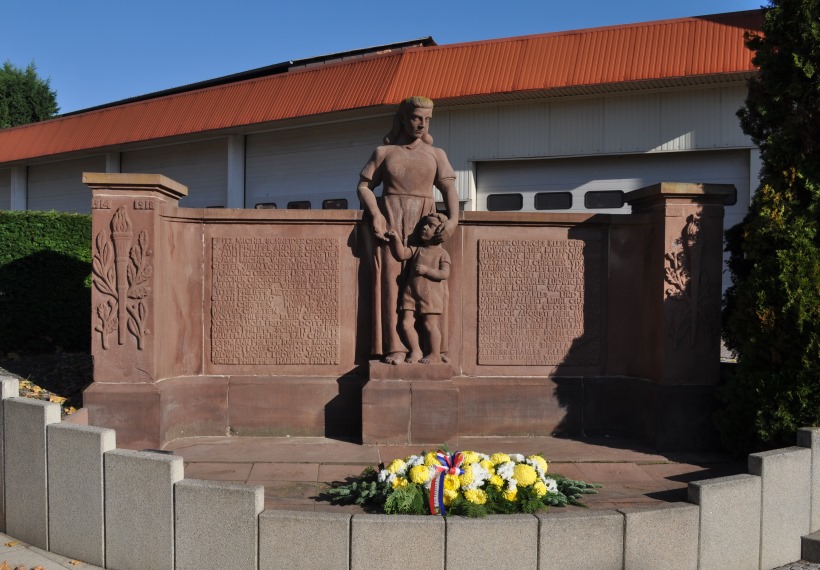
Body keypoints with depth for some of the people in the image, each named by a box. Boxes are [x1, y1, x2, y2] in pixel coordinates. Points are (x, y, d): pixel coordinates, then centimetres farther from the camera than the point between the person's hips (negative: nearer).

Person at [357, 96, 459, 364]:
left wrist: (453, 219, -17)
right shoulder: (383, 152, 11)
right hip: (389, 221, -1)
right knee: (392, 279, -8)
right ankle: (396, 347, -9)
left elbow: (449, 189, 1)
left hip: (423, 221, 1)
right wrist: (375, 214, -12)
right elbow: (364, 186, 6)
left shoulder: (436, 154, 12)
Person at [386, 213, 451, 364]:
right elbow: (401, 254, 0)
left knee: (430, 324, -4)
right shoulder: (416, 249, 13)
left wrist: (426, 270, -19)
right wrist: (396, 239, -10)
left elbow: (444, 274, -12)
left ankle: (435, 354, 10)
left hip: (431, 296, -5)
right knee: (406, 323, -1)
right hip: (411, 294, 5)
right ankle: (415, 351, 14)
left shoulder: (442, 254, -1)